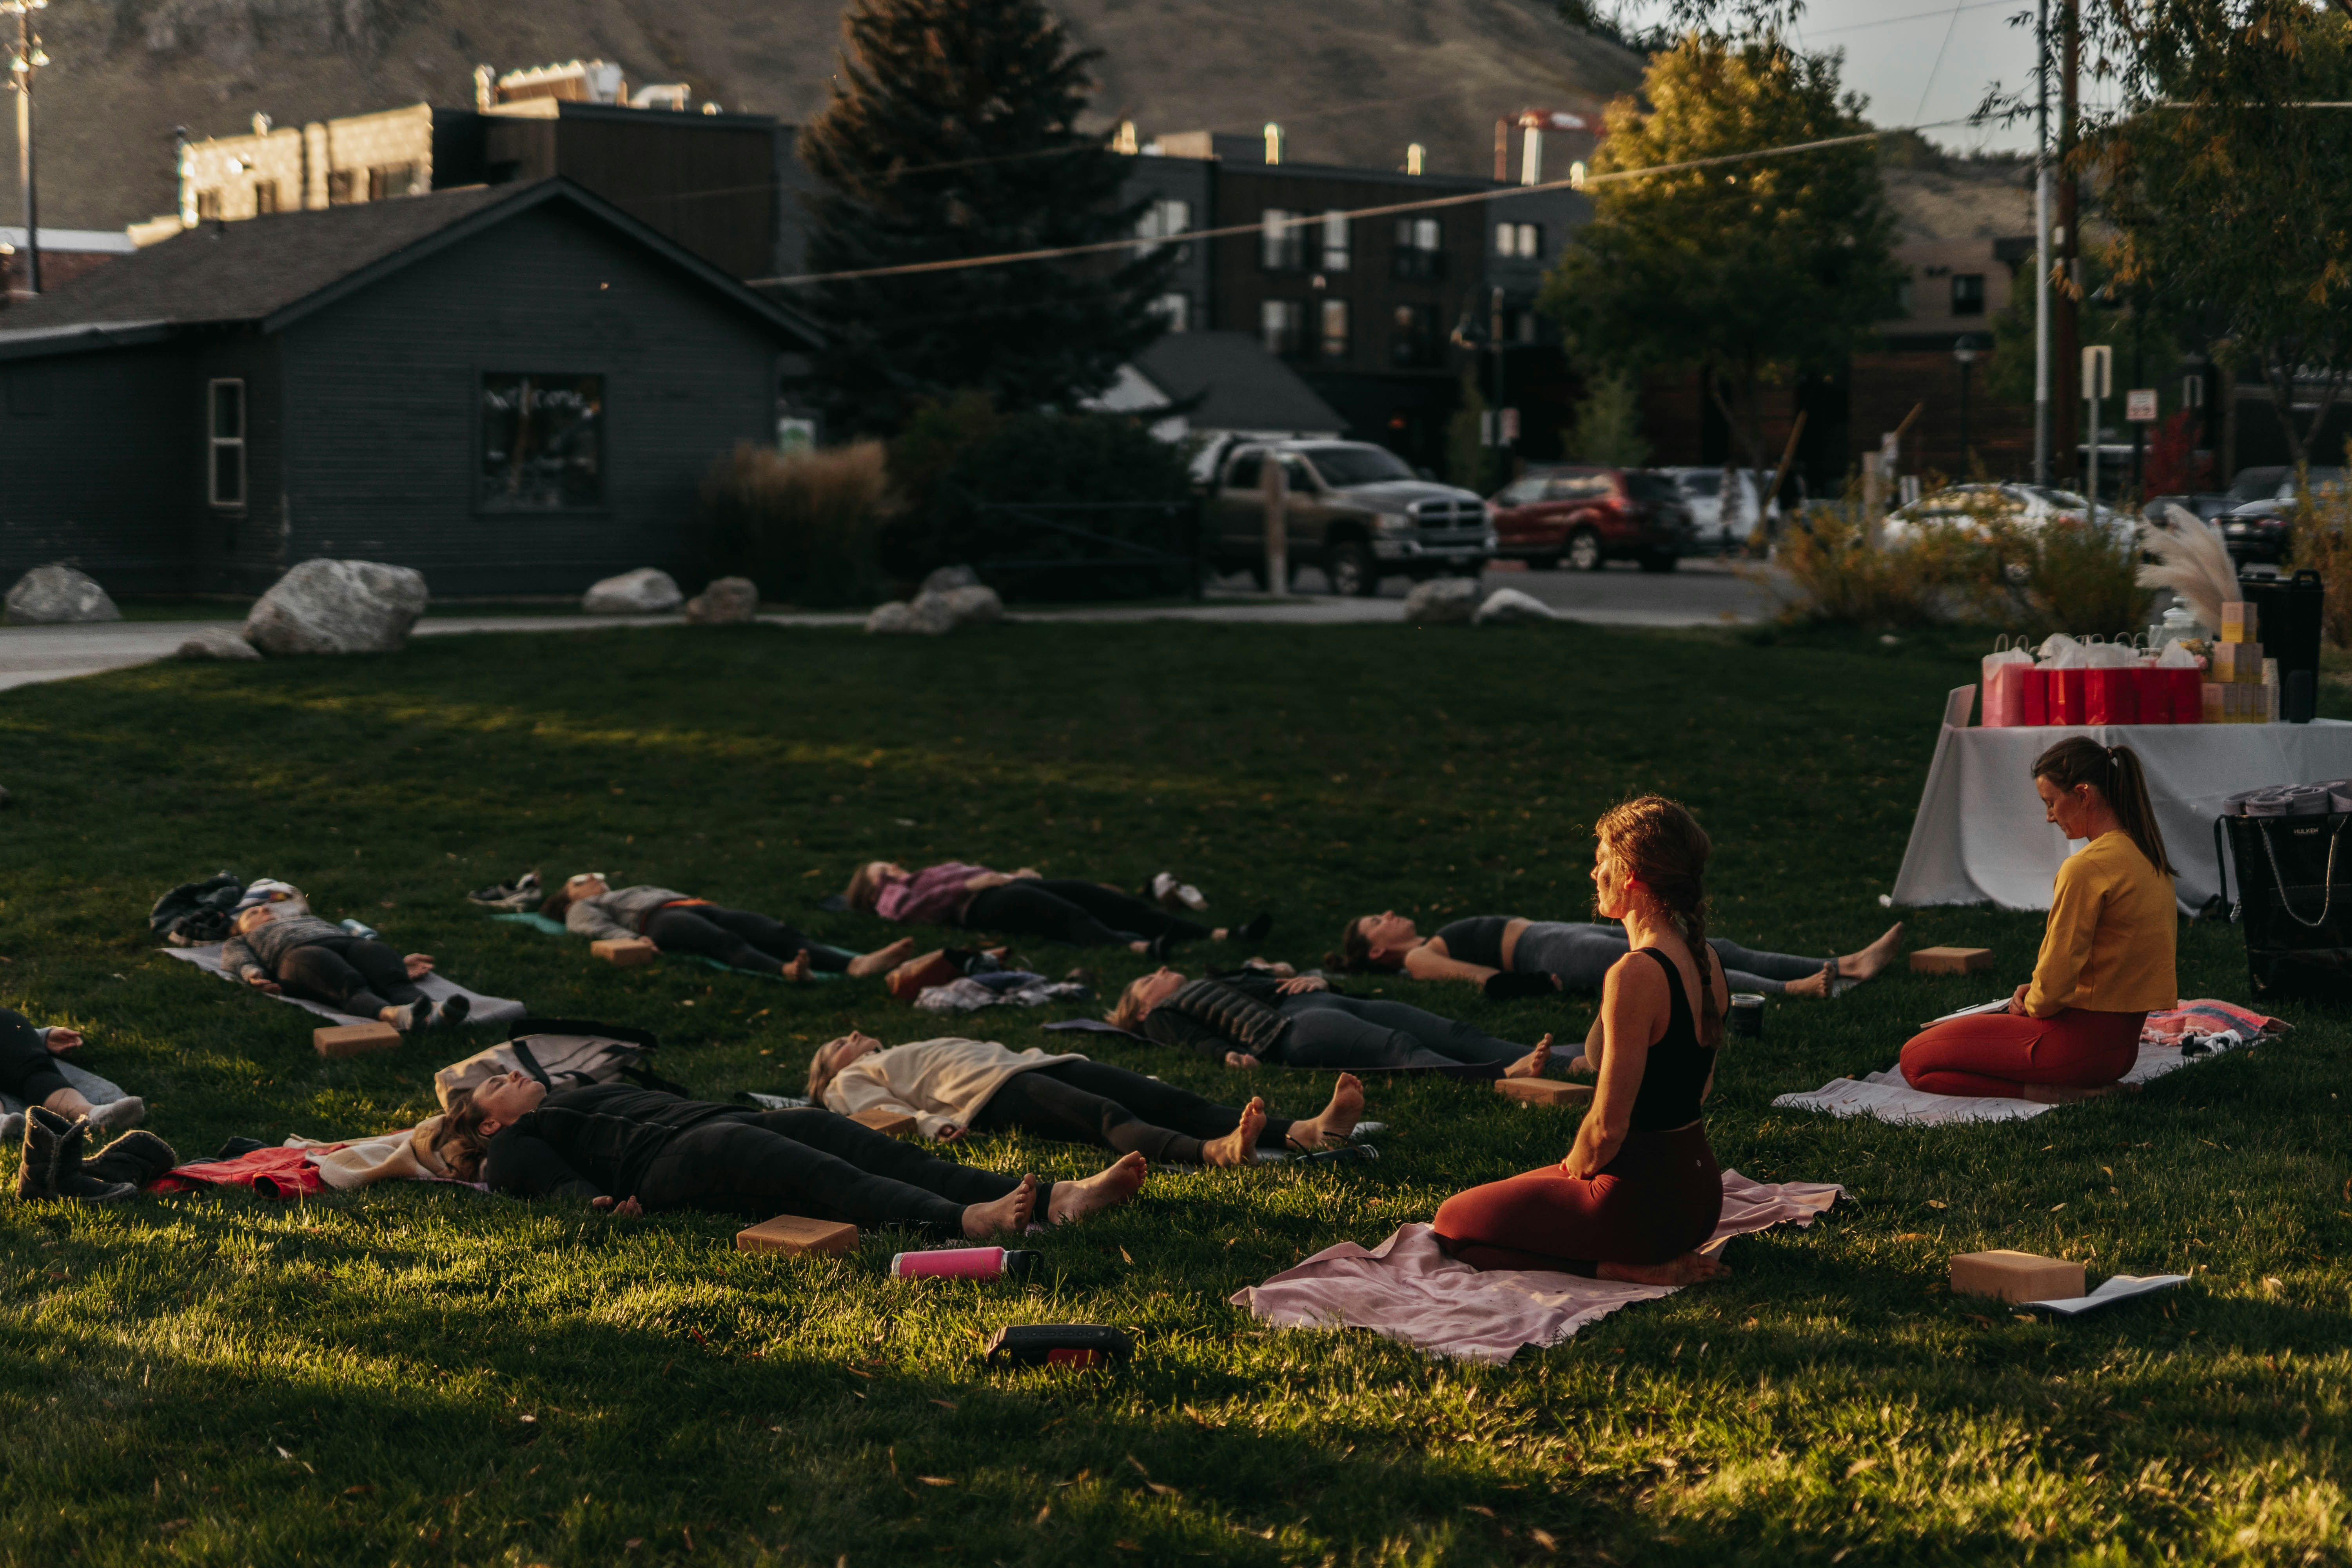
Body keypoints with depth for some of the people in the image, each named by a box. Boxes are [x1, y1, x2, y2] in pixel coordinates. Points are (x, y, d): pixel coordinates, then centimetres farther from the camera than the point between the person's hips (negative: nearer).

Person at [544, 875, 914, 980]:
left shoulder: (640, 891, 46)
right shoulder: (581, 910, 29)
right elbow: (598, 928, 6)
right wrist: (633, 941, -17)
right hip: (661, 919, -5)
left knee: (779, 933, -24)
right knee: (726, 942, -38)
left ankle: (856, 964, -50)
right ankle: (785, 971, -68)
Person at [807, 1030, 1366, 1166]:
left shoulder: (928, 1052, 44)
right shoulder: (853, 1079, 25)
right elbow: (882, 1113, 4)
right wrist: (931, 1123, -15)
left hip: (1035, 1065, 6)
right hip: (994, 1097, -6)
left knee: (1171, 1100, -18)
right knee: (1110, 1118, -35)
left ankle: (1306, 1131, -39)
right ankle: (1214, 1152, -62)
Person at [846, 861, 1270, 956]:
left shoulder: (938, 871, 41)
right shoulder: (892, 896, 19)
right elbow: (910, 910, -4)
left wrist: (1015, 874, 13)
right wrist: (968, 885, -7)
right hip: (981, 908, -7)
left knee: (1120, 903, -14)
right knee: (1068, 915, -37)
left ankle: (1222, 935, -30)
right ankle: (1139, 947, -65)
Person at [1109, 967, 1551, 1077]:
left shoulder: (1220, 985, 42)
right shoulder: (1162, 1015, 25)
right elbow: (1198, 1041, 4)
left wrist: (1316, 980, 8)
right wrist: (1230, 1055, -17)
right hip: (1286, 1028, -6)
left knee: (1455, 1035, -17)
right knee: (1402, 1048, -33)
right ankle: (1500, 1078, -57)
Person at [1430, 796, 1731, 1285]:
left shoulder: (1635, 976, -25)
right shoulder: (1706, 961, 3)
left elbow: (1607, 1128, -24)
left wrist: (1573, 1168, -2)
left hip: (1641, 1201, -9)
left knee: (1453, 1223, 8)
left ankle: (1633, 1269, -4)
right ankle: (1665, 1256, 12)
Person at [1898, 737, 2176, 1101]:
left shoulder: (2087, 868, -22)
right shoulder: (2144, 855, 8)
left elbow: (2054, 987, -20)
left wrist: (2032, 1004, 2)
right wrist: (2037, 992, 8)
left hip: (2080, 1041, -10)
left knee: (1916, 1060, -1)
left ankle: (2048, 1091, -11)